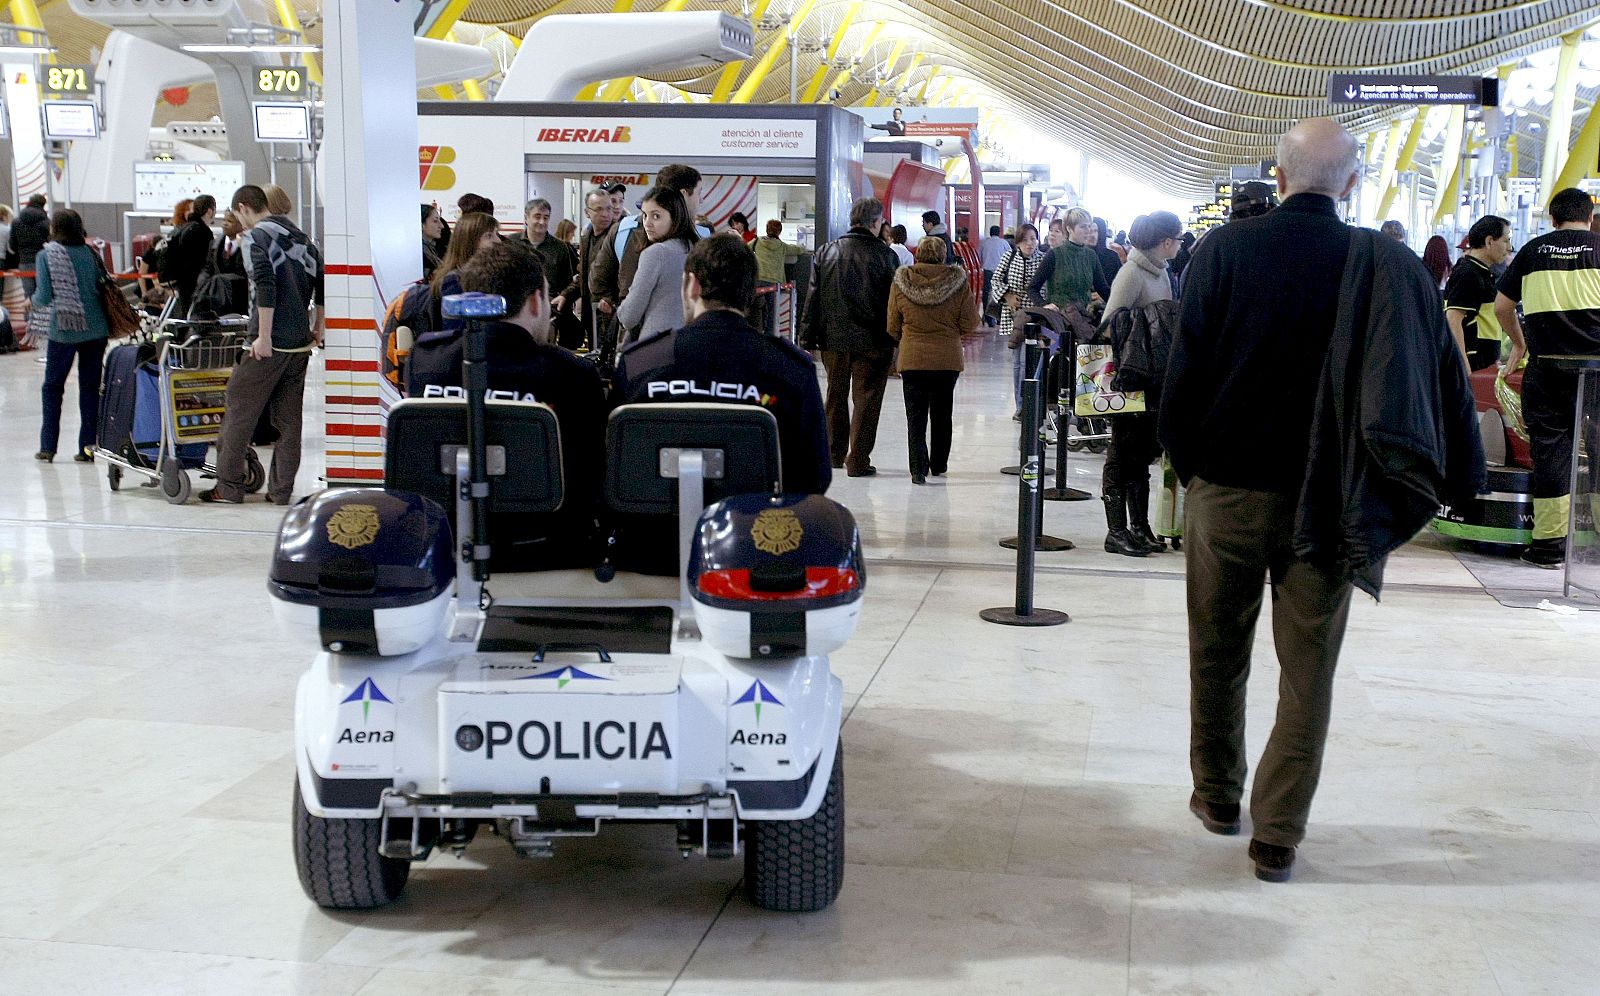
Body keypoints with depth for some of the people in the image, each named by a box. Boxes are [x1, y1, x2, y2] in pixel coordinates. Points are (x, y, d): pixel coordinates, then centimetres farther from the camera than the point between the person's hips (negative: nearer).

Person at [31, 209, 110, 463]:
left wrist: (34, 301, 12)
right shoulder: (90, 253, 4)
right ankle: (87, 446, 7)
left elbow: (45, 297, -9)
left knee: (52, 386, 11)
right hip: (95, 328, 3)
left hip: (63, 331, -3)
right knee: (90, 385, 8)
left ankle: (48, 446, 12)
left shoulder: (46, 255, -5)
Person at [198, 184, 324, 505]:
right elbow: (321, 282, 16)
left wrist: (264, 337, -17)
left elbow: (265, 287, -18)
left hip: (269, 344, -7)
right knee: (288, 418, 9)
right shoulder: (301, 237, 16)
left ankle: (228, 487, 8)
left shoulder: (255, 237, -6)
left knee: (239, 413, 4)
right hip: (301, 343, 7)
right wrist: (318, 328, 22)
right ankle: (281, 489, 11)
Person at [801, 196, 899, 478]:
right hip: (872, 341, -4)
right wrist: (896, 340, 2)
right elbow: (895, 301, -4)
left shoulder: (826, 252, 4)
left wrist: (807, 337, 8)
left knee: (836, 397, 18)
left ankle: (834, 454, 28)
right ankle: (858, 461, 1)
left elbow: (813, 297, 5)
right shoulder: (885, 255, -6)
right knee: (866, 399, 3)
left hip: (833, 339, 4)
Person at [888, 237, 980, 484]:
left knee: (916, 416, 3)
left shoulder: (900, 282, -4)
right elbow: (970, 324, -3)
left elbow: (893, 326, 3)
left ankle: (919, 468, -9)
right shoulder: (958, 282, -6)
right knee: (942, 415, 16)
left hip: (912, 359, -1)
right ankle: (939, 466, 25)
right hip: (948, 359, 1)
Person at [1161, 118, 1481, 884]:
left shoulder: (1224, 250, -8)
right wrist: (1463, 473, 10)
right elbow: (1444, 377, -2)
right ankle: (1276, 836, 10)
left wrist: (1185, 461, 6)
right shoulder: (1390, 267, -6)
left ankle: (1216, 795, 32)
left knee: (1217, 654, 17)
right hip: (1327, 502, 0)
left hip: (1226, 487, 0)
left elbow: (1185, 369, -7)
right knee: (1307, 671, 8)